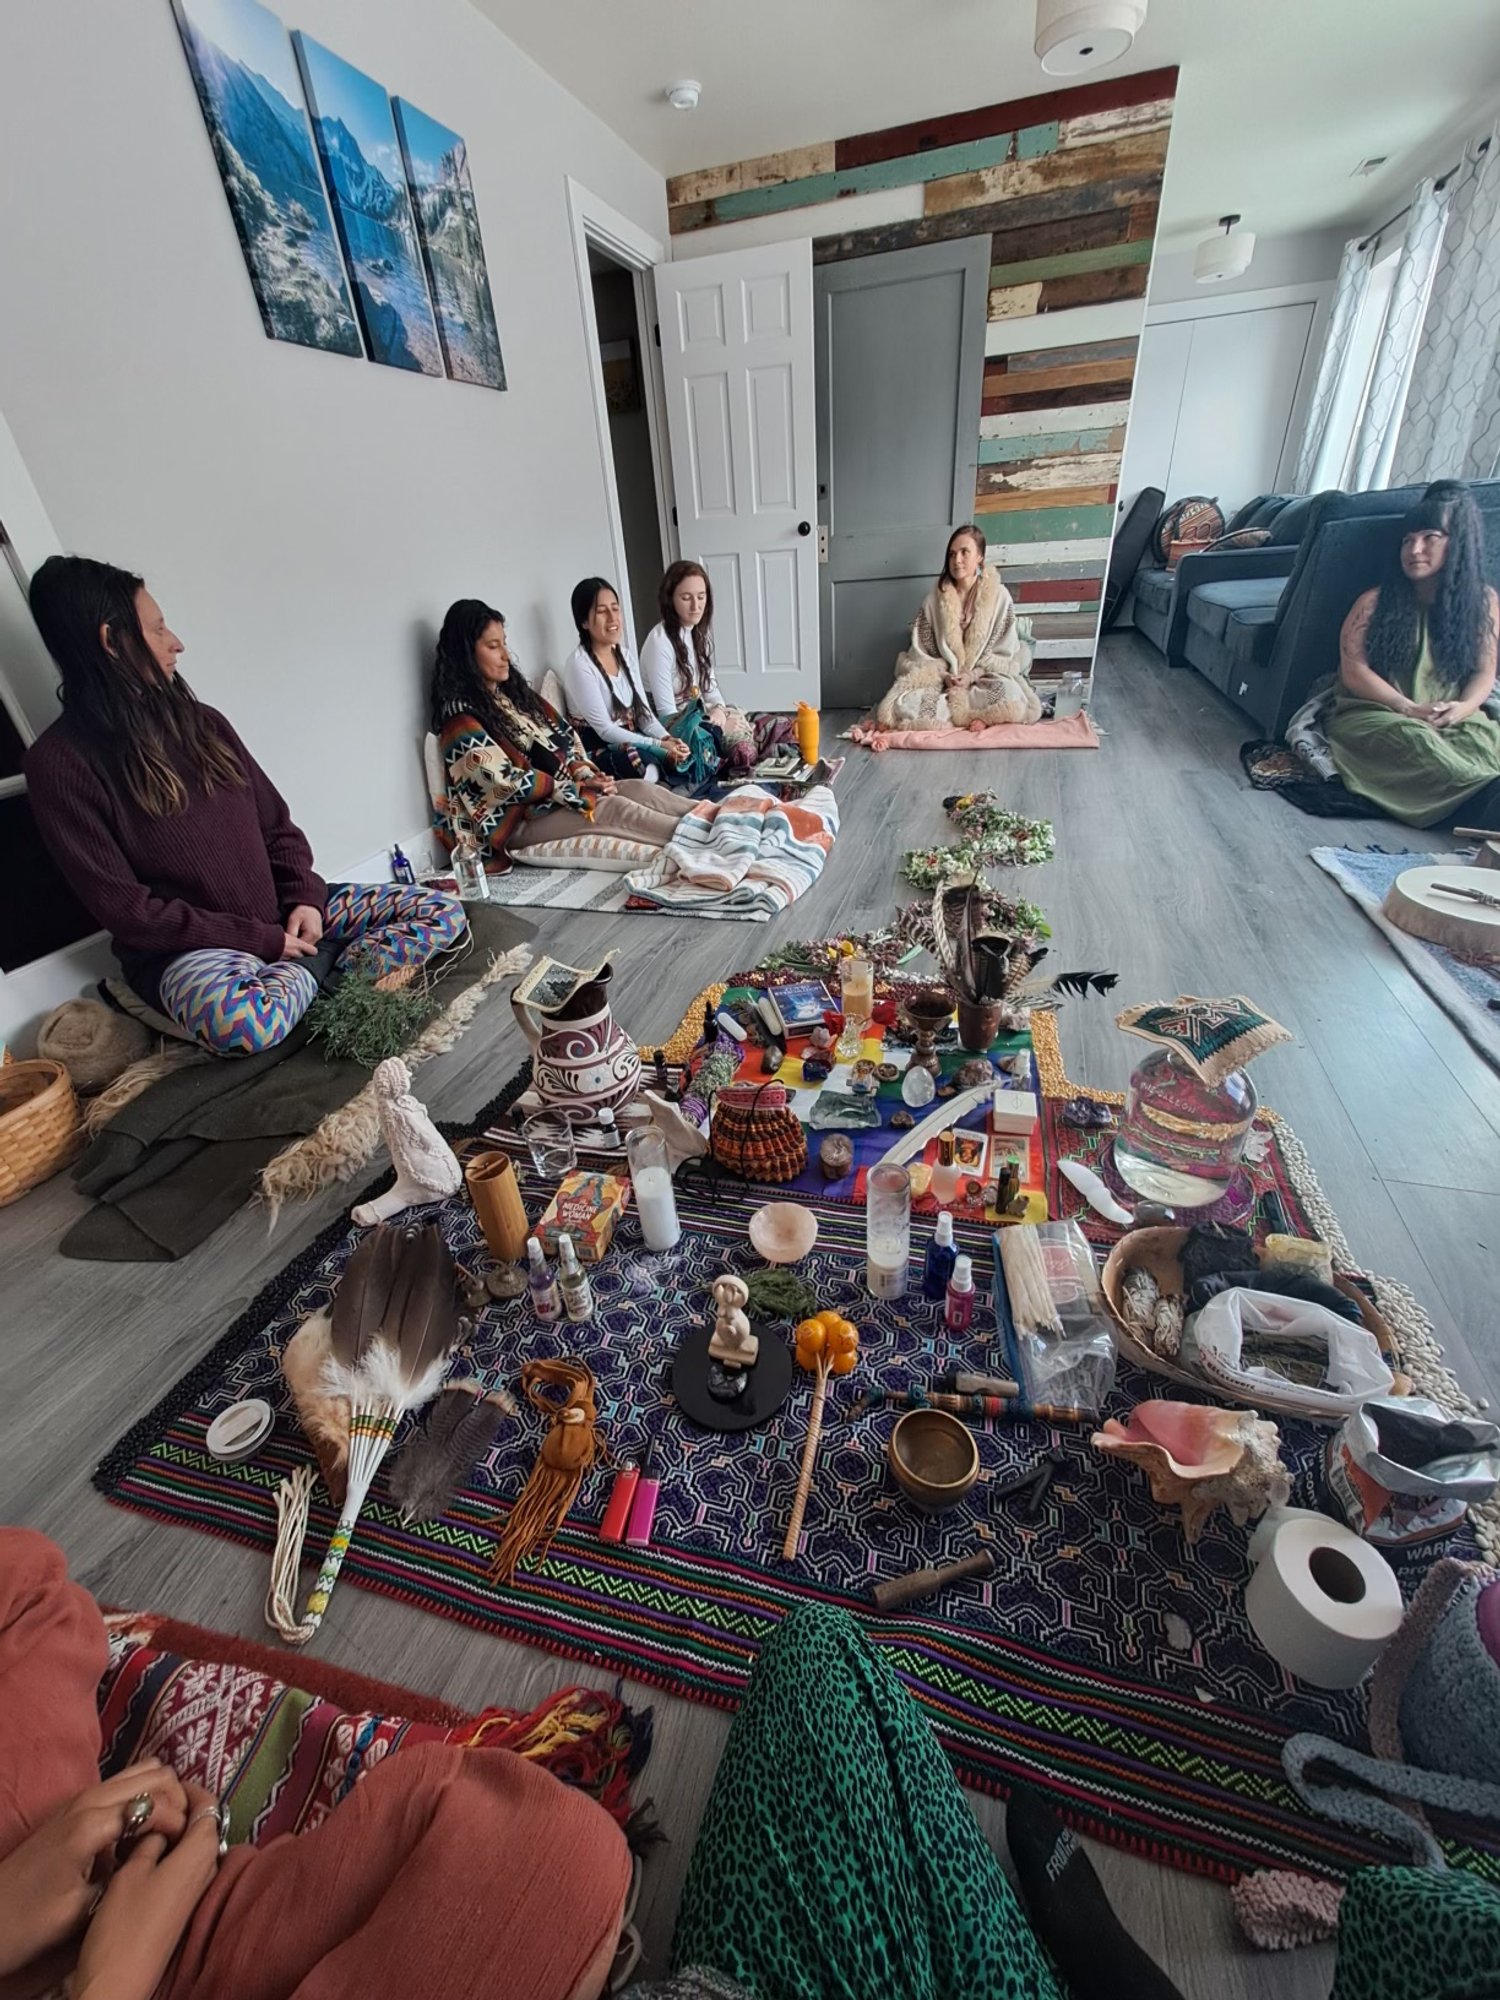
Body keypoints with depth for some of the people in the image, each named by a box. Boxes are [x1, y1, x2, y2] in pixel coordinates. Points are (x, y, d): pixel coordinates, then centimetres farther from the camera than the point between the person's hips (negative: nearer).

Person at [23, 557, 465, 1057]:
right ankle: (323, 962, -12)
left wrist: (304, 898, -7)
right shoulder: (59, 761, -7)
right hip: (189, 945, -5)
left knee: (441, 912, -8)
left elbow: (276, 823, 12)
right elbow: (122, 906, -11)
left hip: (282, 912, 5)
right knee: (240, 1022, -41)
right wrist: (259, 940, -16)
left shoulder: (199, 721, 10)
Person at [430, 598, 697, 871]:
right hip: (519, 821, -8)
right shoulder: (460, 716, -11)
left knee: (640, 789, -15)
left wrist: (586, 774, -7)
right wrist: (575, 785, -14)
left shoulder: (511, 691, 15)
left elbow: (562, 735, 12)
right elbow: (507, 783, -18)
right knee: (613, 808, -27)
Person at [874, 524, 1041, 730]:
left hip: (984, 679, -1)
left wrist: (973, 675, -16)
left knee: (1010, 697, -36)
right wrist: (943, 675, -15)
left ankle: (949, 706, -16)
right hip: (942, 681, 1)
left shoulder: (999, 596, 2)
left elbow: (1006, 653, 0)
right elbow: (921, 653, 4)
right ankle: (975, 713, -16)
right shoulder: (934, 598, 5)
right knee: (904, 705, -30)